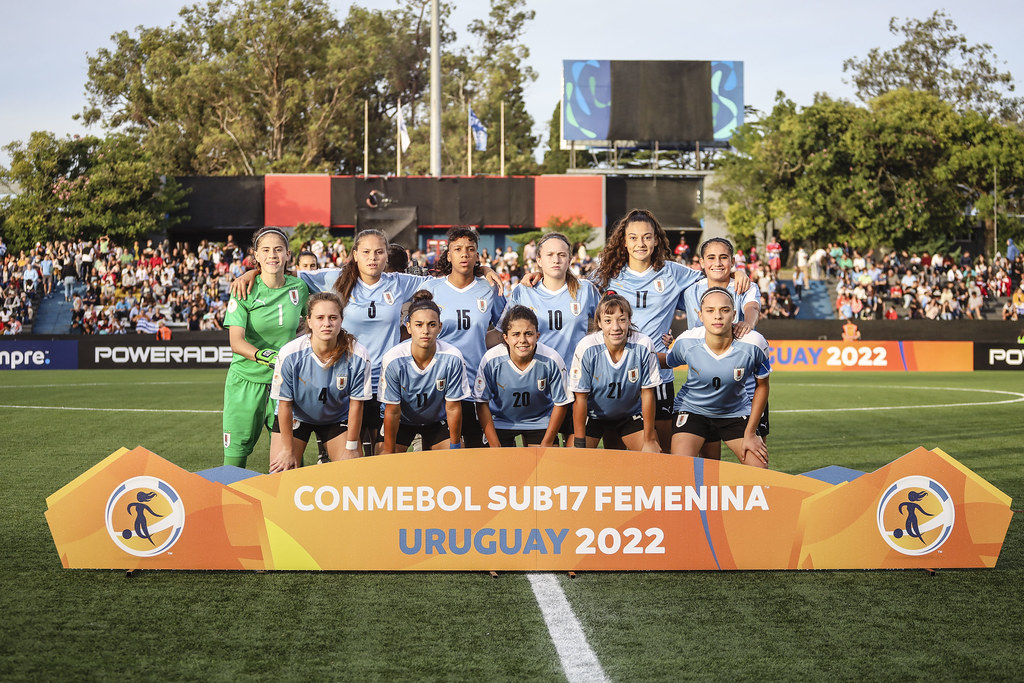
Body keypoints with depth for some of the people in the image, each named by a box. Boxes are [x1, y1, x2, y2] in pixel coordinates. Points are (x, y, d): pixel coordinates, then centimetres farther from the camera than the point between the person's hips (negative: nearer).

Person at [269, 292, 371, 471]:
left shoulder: (358, 356, -25)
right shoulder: (289, 354, -28)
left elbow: (356, 404, -14)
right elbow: (285, 403, -18)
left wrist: (351, 448, -9)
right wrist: (288, 450, -12)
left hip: (338, 418, 1)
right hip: (296, 416, -1)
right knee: (282, 472, -12)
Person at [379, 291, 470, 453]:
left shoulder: (452, 358, -27)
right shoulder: (393, 359, -28)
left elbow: (453, 408, -15)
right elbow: (392, 411, -19)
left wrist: (455, 447, -9)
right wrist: (388, 451, -14)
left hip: (438, 420, 1)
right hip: (402, 421, -1)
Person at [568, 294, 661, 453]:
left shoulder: (643, 346, -23)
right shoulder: (587, 348, -26)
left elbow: (647, 393, -13)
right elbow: (580, 397, -18)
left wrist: (649, 440, -10)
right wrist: (579, 444, -16)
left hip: (631, 414, 1)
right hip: (593, 414, -1)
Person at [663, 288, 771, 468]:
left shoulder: (753, 343, -24)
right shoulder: (686, 342, -23)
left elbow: (762, 386, -7)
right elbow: (668, 361, 3)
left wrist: (750, 433, -6)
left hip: (736, 412, 1)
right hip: (692, 410, -1)